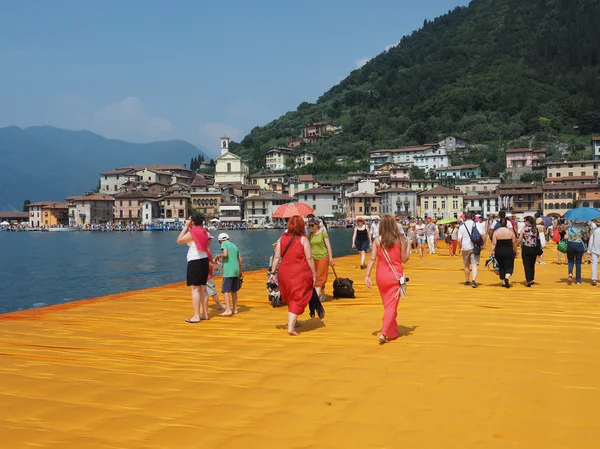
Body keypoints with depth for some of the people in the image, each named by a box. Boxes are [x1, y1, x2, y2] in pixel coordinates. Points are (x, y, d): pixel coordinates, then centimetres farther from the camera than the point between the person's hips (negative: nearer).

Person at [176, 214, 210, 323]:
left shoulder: (193, 232, -13)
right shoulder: (203, 232, 11)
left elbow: (179, 241, -7)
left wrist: (185, 227, -3)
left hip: (195, 262, -9)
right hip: (204, 260, 9)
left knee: (195, 289, -8)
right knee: (203, 289, 13)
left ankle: (196, 316, -11)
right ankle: (205, 314, 17)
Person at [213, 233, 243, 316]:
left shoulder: (224, 243, 1)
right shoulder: (234, 246, 21)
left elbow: (225, 254, -17)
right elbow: (240, 260, 20)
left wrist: (217, 257, 2)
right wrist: (241, 272, 25)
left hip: (228, 271, -7)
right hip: (236, 271, 7)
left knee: (225, 290, -9)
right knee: (233, 290, 16)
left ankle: (228, 310, -18)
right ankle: (234, 309, 21)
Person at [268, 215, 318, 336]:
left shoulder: (282, 238, 3)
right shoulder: (303, 239, -7)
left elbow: (277, 257, 0)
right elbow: (309, 258, -9)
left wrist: (273, 273, 4)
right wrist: (314, 274, -2)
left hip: (284, 273, 4)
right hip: (300, 273, -4)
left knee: (290, 299, 22)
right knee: (297, 300, 2)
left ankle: (293, 321, 35)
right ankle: (291, 326, -7)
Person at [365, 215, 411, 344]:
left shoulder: (377, 240, -3)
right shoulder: (400, 240, -6)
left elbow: (372, 259, -8)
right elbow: (404, 260, 0)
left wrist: (367, 275, -6)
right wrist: (408, 246, 13)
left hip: (381, 277, 2)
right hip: (396, 277, -2)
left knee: (387, 305, 18)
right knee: (391, 305, -2)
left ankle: (393, 333, 29)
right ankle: (384, 333, -16)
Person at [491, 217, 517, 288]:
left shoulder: (496, 232, -3)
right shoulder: (510, 231, -2)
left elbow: (494, 243, -8)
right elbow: (514, 243, 2)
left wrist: (492, 252, -6)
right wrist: (515, 252, 13)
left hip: (499, 252, 1)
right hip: (509, 251, -1)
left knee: (501, 267, 16)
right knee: (509, 267, 3)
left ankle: (503, 282, 20)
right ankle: (507, 278, -24)